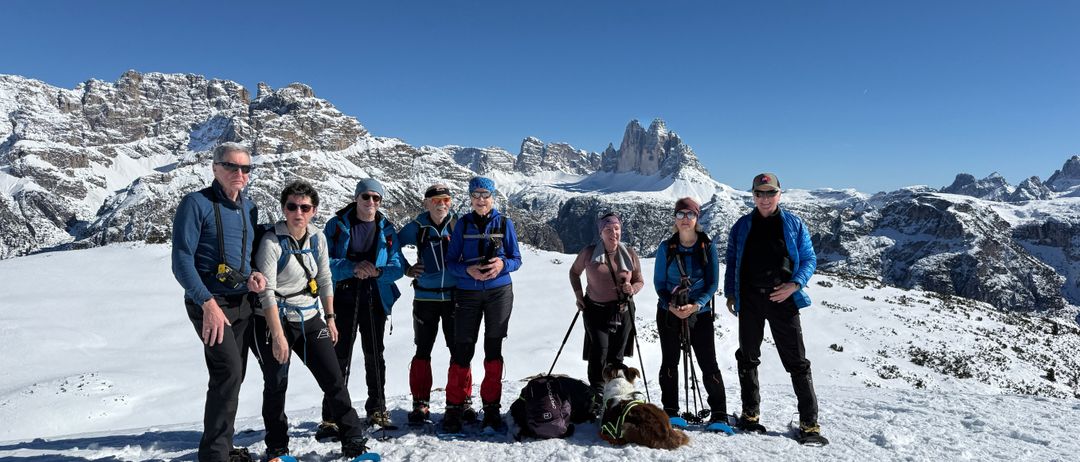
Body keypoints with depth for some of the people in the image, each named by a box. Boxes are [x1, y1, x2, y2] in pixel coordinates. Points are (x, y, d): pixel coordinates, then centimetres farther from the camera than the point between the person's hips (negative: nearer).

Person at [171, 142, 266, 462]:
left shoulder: (249, 208, 11)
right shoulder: (196, 204, -10)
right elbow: (182, 261, -15)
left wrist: (254, 274, -3)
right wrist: (208, 302, -23)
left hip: (242, 303, 7)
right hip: (209, 302, -7)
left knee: (232, 376, 12)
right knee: (229, 371, -17)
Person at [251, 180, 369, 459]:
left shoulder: (317, 238, 3)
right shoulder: (272, 242, -14)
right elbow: (267, 292, -19)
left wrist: (329, 318, 12)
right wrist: (278, 335, -23)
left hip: (310, 319, 5)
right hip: (274, 321, -5)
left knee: (334, 379, 1)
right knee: (276, 385, 2)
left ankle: (354, 442, 10)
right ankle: (277, 448, 23)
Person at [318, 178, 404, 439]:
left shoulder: (387, 229, 4)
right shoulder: (337, 225, -3)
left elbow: (397, 267, -1)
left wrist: (377, 271, -21)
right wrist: (352, 268, -25)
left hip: (375, 299, 3)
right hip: (343, 299, -2)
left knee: (374, 355, 13)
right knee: (340, 357, -3)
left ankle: (377, 410, 27)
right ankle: (331, 417, 7)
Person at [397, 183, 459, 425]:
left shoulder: (459, 224, -3)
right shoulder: (417, 227, -2)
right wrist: (407, 269, 1)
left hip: (454, 296, 0)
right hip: (425, 298, 0)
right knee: (422, 351, 6)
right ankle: (420, 404, 17)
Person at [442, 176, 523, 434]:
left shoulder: (504, 223, 3)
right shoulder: (463, 224, 4)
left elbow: (516, 259, 4)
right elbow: (451, 261, 1)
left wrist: (502, 264, -17)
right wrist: (468, 270, -18)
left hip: (499, 292, 0)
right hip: (467, 294, 0)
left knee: (493, 350, 5)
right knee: (462, 349, -1)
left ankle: (491, 409, 14)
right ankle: (454, 408, 11)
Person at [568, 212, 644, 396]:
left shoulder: (630, 255, 0)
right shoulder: (588, 253, -5)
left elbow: (639, 281, 10)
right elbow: (574, 272, 12)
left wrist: (632, 289, -13)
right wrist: (578, 295, 2)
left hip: (623, 311, 2)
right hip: (596, 310, -2)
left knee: (616, 356, 10)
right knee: (600, 348, -17)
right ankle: (597, 391, -6)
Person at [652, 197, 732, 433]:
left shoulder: (708, 247, -3)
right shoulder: (666, 248, -2)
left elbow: (713, 283, -3)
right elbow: (659, 282, 1)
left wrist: (696, 305, -19)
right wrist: (670, 305, -17)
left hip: (700, 312, -1)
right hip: (669, 313, 1)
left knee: (709, 364, -4)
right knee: (669, 363, 7)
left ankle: (719, 416, 6)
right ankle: (671, 412, 19)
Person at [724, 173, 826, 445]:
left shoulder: (794, 224, 6)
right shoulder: (742, 226, 11)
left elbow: (809, 259, 6)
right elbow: (732, 261, 14)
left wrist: (795, 284, -11)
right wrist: (730, 293, 7)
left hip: (782, 299, -2)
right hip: (749, 300, 2)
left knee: (796, 361, -3)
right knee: (747, 358, 10)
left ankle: (809, 423, 4)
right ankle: (750, 413, 23)